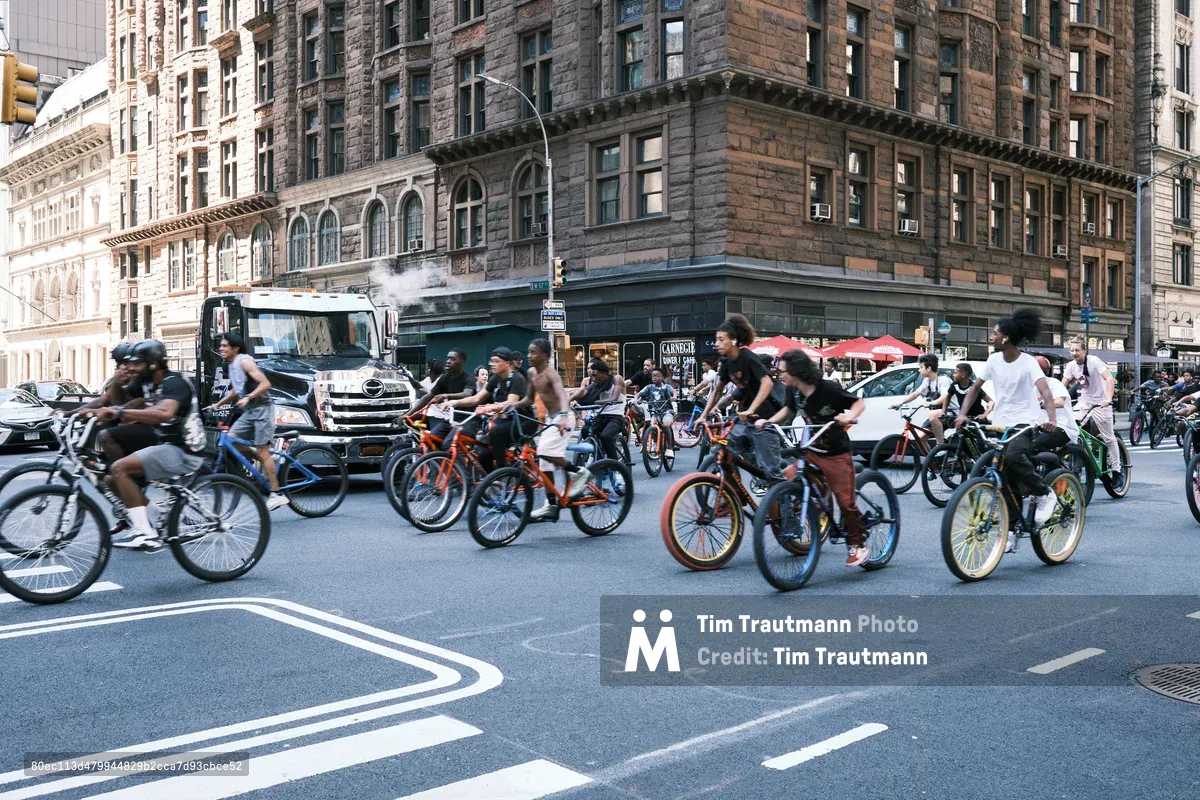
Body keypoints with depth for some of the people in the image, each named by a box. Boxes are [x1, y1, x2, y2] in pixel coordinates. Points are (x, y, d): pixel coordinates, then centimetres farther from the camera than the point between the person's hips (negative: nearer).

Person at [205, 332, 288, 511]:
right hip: (249, 411, 9)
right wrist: (218, 404, 23)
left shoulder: (244, 361, -13)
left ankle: (276, 494, -7)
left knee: (262, 451, -10)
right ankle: (266, 463, 13)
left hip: (261, 409, -9)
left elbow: (265, 384, -21)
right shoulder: (232, 365, 15)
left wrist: (248, 398, -31)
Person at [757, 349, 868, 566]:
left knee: (846, 502, -2)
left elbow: (859, 403, -11)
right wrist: (768, 421, 1)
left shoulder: (829, 389, -22)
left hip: (836, 454, -5)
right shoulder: (794, 392, -5)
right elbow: (789, 410, 16)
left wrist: (850, 416, -32)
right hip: (810, 450, 6)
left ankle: (858, 545, 16)